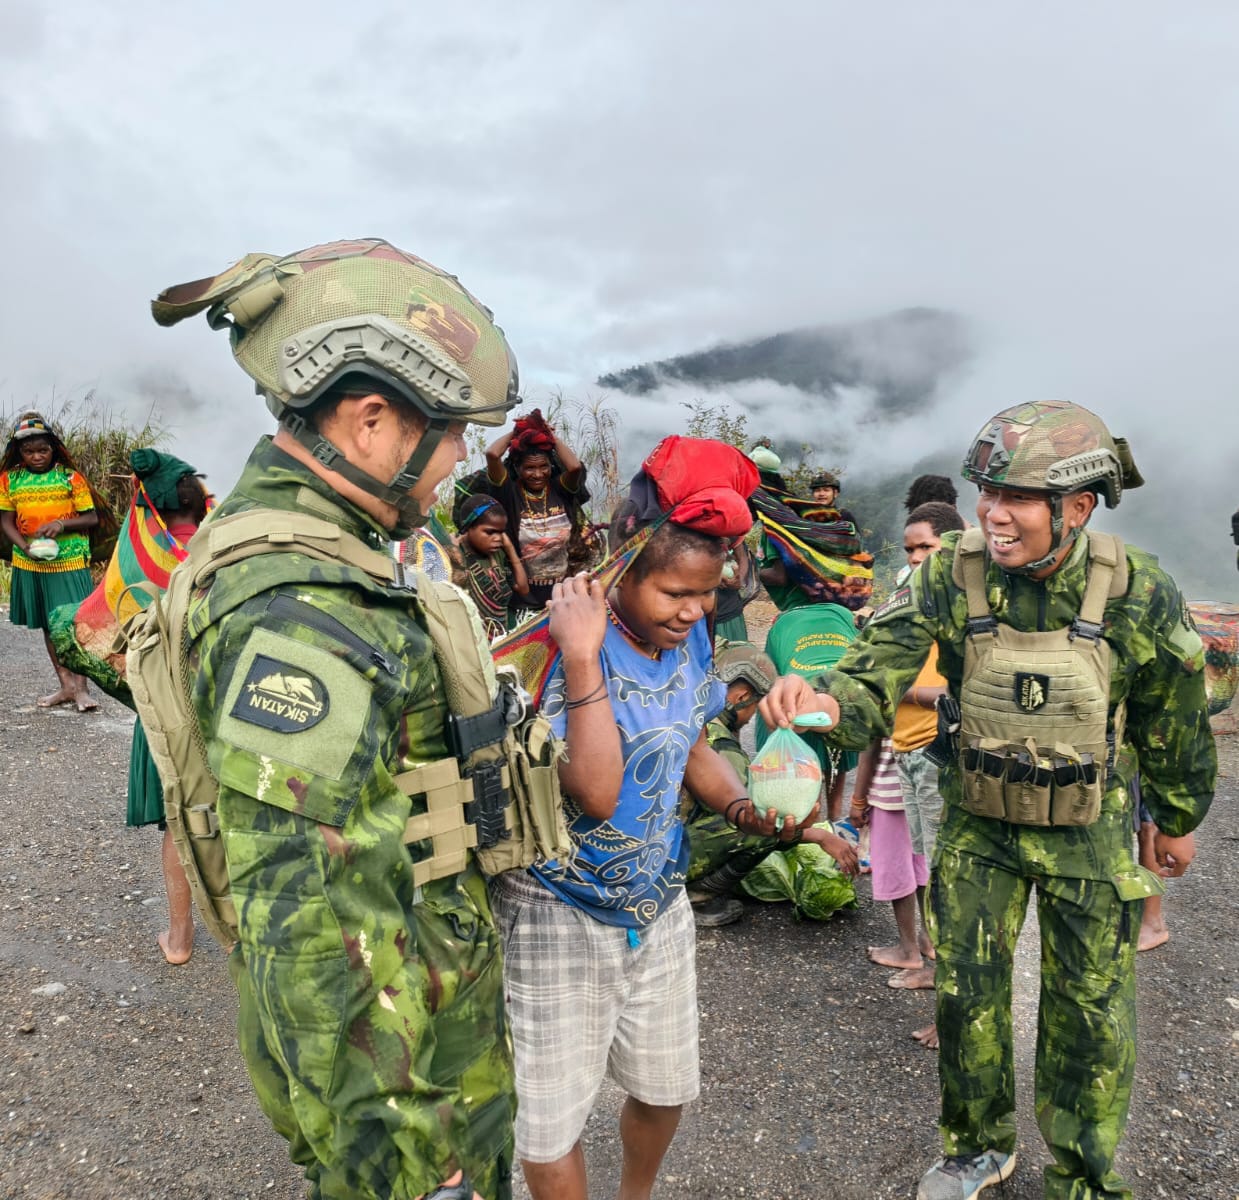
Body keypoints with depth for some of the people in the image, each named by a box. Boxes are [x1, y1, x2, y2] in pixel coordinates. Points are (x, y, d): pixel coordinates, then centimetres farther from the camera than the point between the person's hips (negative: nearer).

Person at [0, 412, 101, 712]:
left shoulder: (70, 477, -3)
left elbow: (91, 518, -2)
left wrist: (61, 523, -19)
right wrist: (26, 547, -13)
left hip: (70, 563, -4)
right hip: (30, 565, 4)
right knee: (49, 625, 10)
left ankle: (81, 687, -2)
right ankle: (66, 685, 19)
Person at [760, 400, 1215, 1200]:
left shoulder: (1137, 592, -18)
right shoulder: (953, 576, -18)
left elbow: (1173, 720, -3)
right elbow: (884, 669, -24)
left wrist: (1179, 818, 9)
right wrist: (826, 700, -47)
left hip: (1090, 833, -1)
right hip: (977, 824, 1)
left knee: (1089, 1007, 13)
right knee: (965, 989, 13)